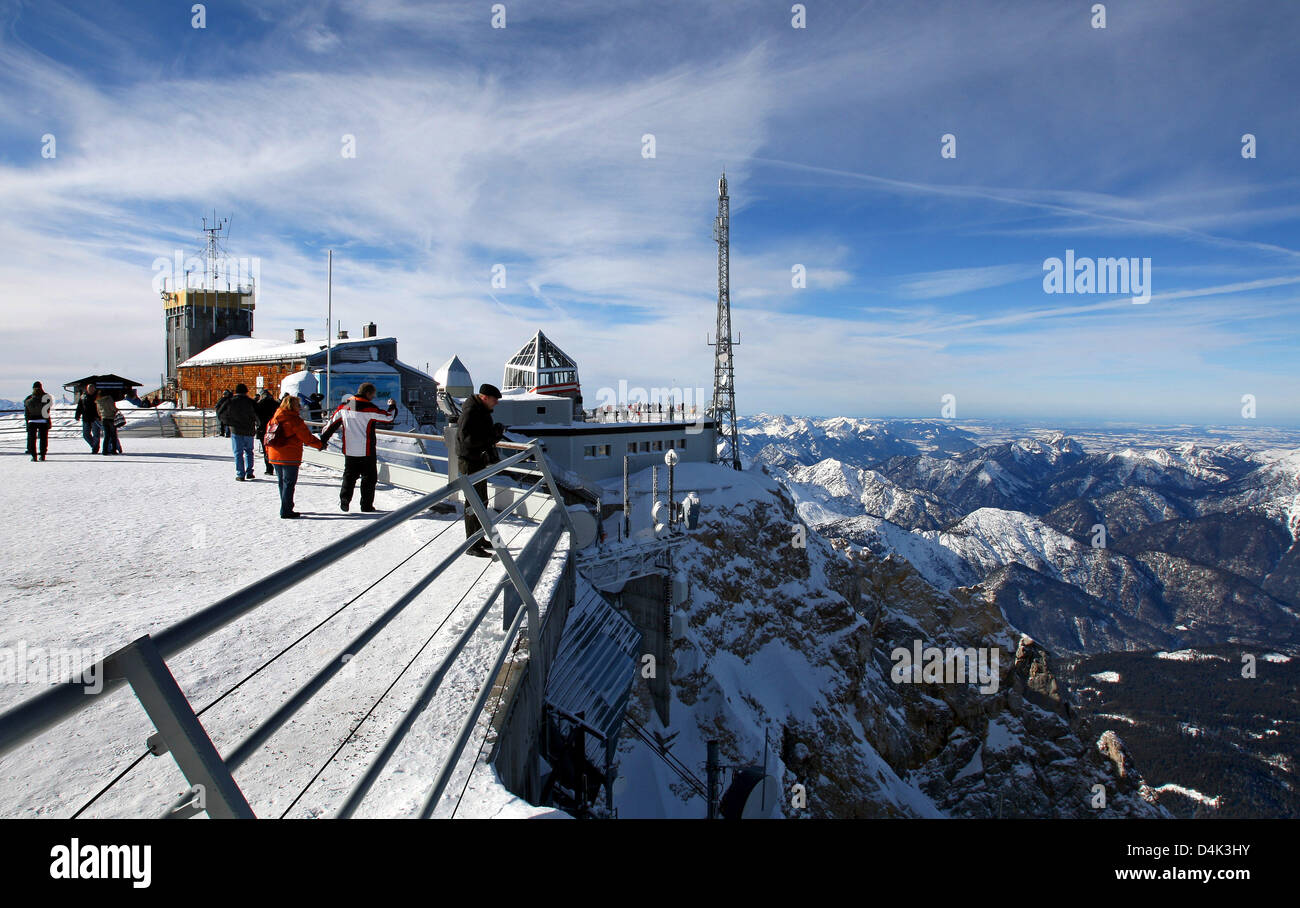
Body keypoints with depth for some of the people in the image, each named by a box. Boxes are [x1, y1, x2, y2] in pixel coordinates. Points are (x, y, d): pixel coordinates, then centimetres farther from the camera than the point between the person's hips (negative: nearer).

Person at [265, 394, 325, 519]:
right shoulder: (294, 420, -14)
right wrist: (320, 445, 3)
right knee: (289, 483, -2)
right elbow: (307, 437, -10)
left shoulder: (274, 418, 9)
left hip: (274, 457, 8)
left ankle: (286, 509, 25)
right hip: (289, 457, -8)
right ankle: (286, 512, -1)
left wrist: (268, 453, 25)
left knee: (282, 482, 17)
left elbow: (268, 435, 16)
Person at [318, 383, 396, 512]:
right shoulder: (369, 408, -13)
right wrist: (392, 406, 14)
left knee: (349, 476, 17)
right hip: (366, 452, -4)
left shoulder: (343, 407, 3)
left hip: (349, 451, 5)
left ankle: (344, 500, 8)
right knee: (369, 477, 6)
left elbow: (332, 423, 8)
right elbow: (389, 418, -7)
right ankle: (366, 505, 8)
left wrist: (323, 440, 18)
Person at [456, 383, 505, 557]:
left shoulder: (482, 411, 13)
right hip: (470, 462, -11)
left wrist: (496, 432, 1)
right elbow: (467, 438, -28)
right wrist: (492, 434, -26)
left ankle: (479, 538, 30)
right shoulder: (470, 412, -18)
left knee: (482, 501, 18)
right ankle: (472, 545, -1)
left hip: (480, 461, 11)